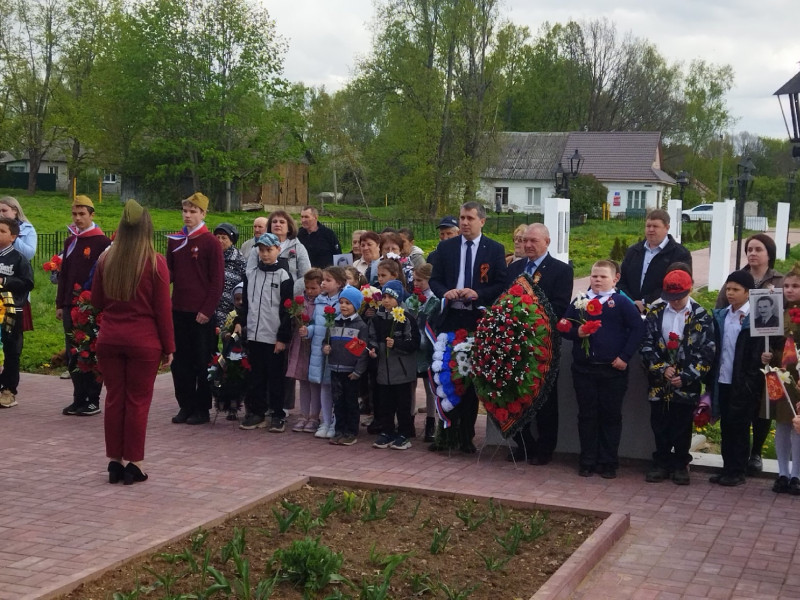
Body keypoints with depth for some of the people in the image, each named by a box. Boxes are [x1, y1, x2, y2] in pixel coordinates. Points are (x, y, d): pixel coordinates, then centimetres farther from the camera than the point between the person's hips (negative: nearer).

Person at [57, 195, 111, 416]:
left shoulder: (102, 242, -6)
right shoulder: (70, 242, 13)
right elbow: (63, 274, 15)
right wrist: (60, 304, 12)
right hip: (71, 307, 6)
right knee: (73, 355, 8)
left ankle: (93, 400, 7)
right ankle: (79, 399, 15)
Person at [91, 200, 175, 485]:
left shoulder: (106, 259, 1)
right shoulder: (155, 262, -9)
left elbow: (97, 301, 12)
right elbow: (163, 309, -7)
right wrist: (168, 346, 0)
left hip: (109, 339, 3)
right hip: (144, 341, -3)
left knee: (114, 399, 11)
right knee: (138, 402, 5)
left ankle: (114, 462, 17)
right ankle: (133, 464, 9)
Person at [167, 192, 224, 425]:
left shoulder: (210, 242, -7)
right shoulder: (175, 240, 10)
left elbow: (217, 280, -8)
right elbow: (170, 271, 15)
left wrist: (207, 310, -13)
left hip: (201, 312, -5)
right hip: (178, 309, 5)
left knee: (202, 362, 3)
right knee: (180, 361, 8)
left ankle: (202, 409, 11)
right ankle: (185, 405, 18)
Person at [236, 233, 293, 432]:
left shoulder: (283, 276, -5)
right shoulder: (251, 272, 9)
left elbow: (287, 309, -6)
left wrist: (283, 337, -9)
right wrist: (240, 321, 6)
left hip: (274, 337, -4)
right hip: (254, 333, 4)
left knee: (275, 377, 2)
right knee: (256, 376, 10)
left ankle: (278, 415, 11)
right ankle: (256, 412, 19)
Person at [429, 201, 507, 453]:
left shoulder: (495, 250, 2)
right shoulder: (445, 247, 7)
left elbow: (502, 285, -1)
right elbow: (434, 280, 8)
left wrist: (478, 294, -17)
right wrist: (445, 292, -14)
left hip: (478, 320, -2)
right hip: (450, 319, 2)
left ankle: (466, 436, 14)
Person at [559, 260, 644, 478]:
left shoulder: (621, 302, -3)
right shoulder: (580, 301, 6)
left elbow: (637, 328, -6)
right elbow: (565, 327, 9)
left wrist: (625, 357, -10)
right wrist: (576, 332, -13)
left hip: (613, 369, -2)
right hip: (584, 368, 2)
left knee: (611, 416, 7)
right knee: (586, 415, 8)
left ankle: (608, 463, 16)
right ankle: (588, 461, 18)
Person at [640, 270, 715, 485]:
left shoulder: (701, 317, -3)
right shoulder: (655, 313, 2)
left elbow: (706, 353, -6)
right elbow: (646, 345, 1)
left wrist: (685, 377, -13)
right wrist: (662, 368, -11)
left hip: (686, 385, -2)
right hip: (659, 383, 2)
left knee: (682, 427, 7)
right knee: (660, 426, 9)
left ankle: (680, 465, 20)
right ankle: (661, 463, 22)